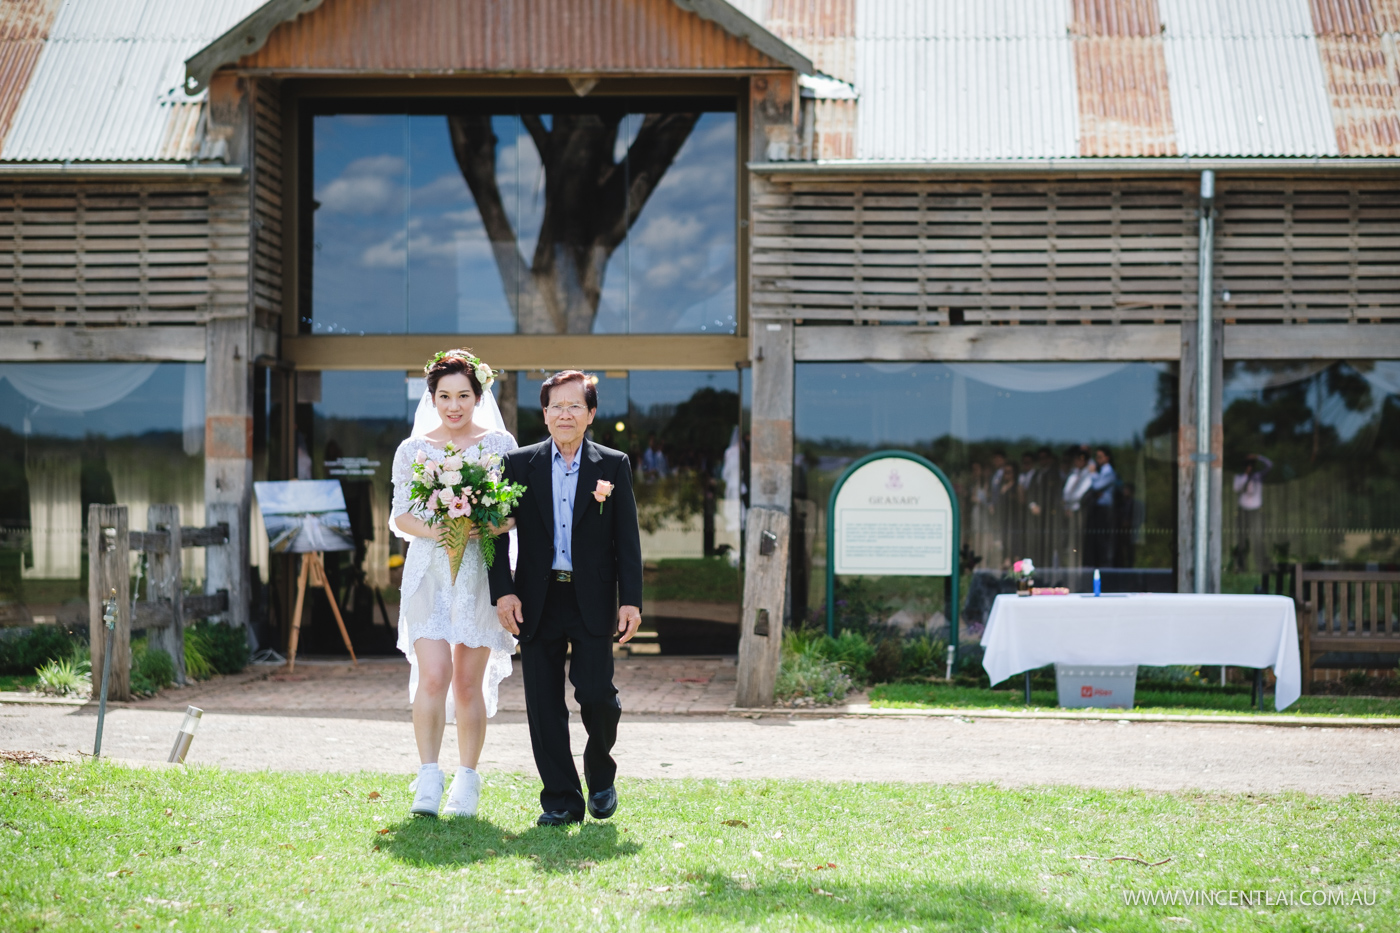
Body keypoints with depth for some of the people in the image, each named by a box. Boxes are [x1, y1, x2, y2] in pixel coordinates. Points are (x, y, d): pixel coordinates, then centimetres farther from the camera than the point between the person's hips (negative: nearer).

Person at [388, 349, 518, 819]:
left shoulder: (500, 444, 5)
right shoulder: (413, 450, 7)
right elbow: (400, 516, 6)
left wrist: (489, 528, -16)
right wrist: (434, 530, -14)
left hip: (482, 573, 0)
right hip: (430, 573, 0)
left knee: (469, 681, 3)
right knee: (432, 675, -14)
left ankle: (467, 781, 13)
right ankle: (428, 779, -9)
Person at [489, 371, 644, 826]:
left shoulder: (613, 466, 4)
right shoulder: (519, 464, 6)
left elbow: (627, 539, 2)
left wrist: (631, 600, -5)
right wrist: (504, 591, -4)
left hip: (592, 600, -1)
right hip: (538, 599, 1)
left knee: (594, 691, -9)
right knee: (544, 703, 2)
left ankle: (599, 772, 20)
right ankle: (561, 799, 12)